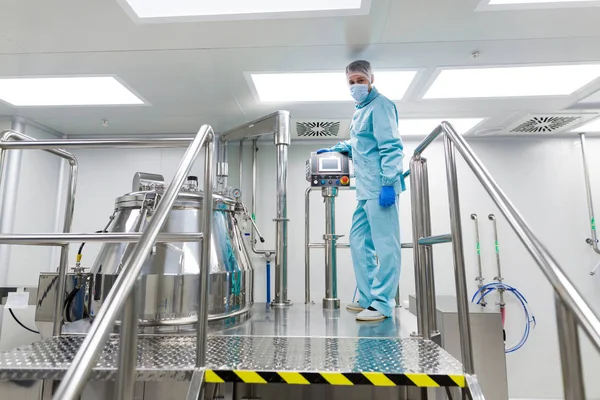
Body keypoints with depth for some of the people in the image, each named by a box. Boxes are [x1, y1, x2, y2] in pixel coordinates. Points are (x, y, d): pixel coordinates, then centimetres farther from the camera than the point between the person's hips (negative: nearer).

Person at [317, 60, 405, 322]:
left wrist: (388, 183, -22)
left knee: (384, 245, -5)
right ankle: (367, 298, 22)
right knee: (359, 241, 13)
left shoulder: (380, 105, -7)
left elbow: (392, 147, -16)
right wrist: (335, 149, 29)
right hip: (366, 189, 10)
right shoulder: (361, 109, 21)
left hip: (380, 188, -10)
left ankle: (382, 304, 2)